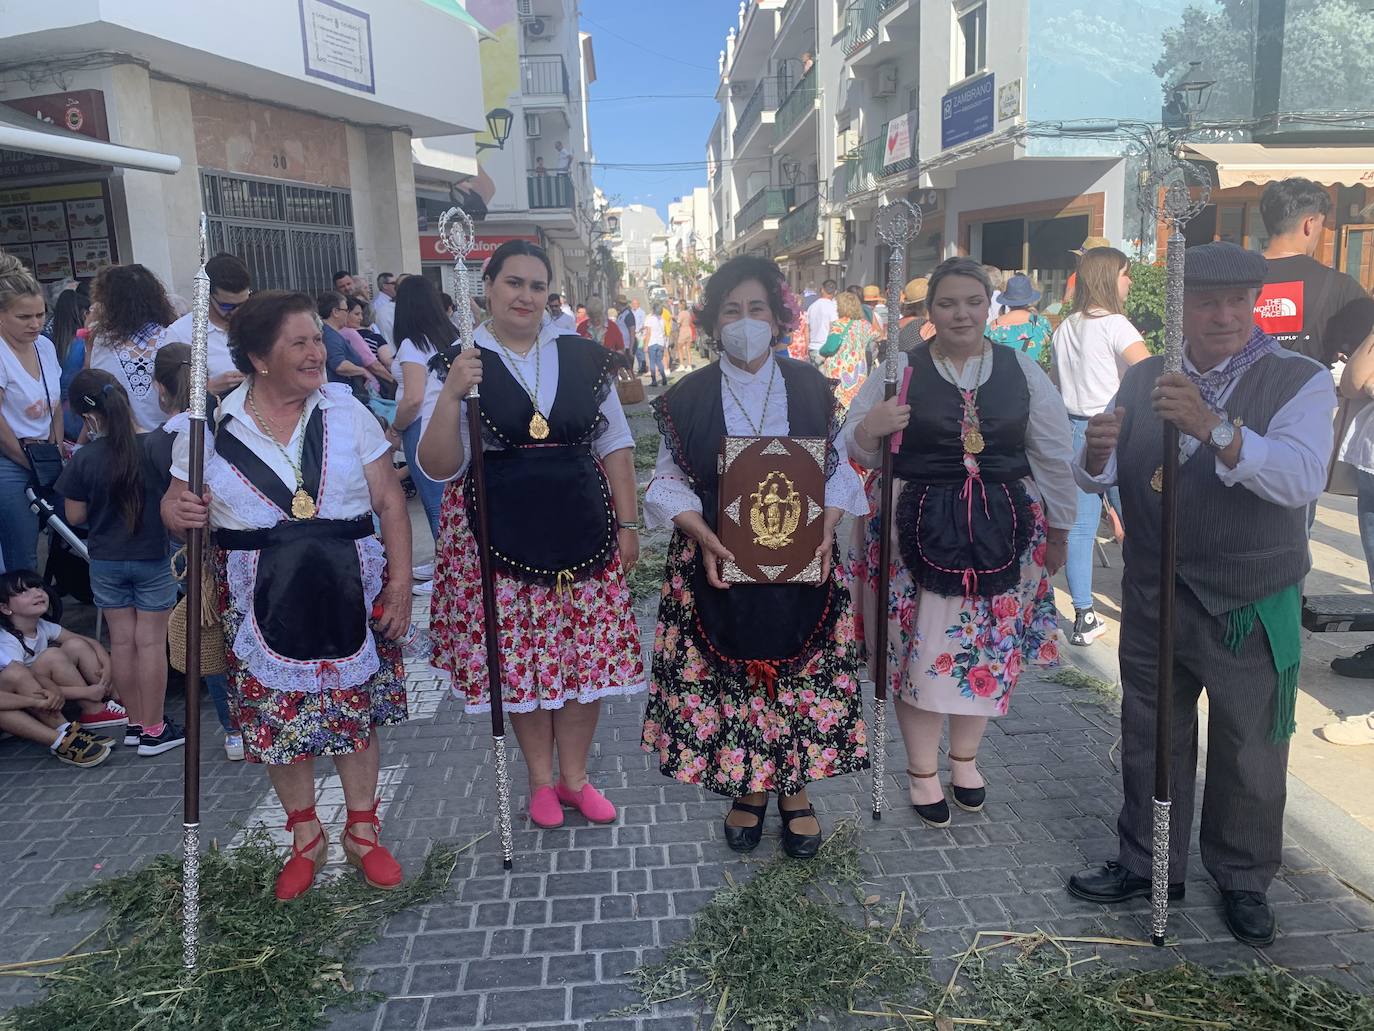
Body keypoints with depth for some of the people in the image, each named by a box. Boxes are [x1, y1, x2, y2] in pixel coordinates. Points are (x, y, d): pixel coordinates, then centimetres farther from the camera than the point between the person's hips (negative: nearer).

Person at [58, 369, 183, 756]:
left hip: (106, 561, 1)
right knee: (151, 642, 5)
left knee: (121, 641, 12)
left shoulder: (85, 459, -12)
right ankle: (154, 729, 11)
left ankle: (135, 722, 24)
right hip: (153, 559, -1)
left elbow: (75, 515, -4)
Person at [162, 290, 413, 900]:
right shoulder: (209, 426, -2)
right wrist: (178, 513, -18)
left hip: (349, 591, 0)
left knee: (357, 709, 10)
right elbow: (176, 504, 7)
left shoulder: (345, 411, -1)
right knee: (279, 717, 10)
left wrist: (400, 583, -6)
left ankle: (362, 831, 31)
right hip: (261, 601, 0)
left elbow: (390, 502, -1)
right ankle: (305, 838, 33)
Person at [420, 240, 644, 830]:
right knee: (518, 657, 6)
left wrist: (627, 524, 5)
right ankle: (541, 781, 29)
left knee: (588, 652, 7)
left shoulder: (584, 358, 5)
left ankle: (575, 777, 28)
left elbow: (614, 446, 10)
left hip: (581, 527, 2)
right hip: (500, 532, -2)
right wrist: (451, 396, -21)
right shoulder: (459, 364, -2)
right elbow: (439, 468, -7)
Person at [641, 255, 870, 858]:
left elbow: (837, 473, 6)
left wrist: (826, 531, -11)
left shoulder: (811, 388, 3)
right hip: (718, 564, 0)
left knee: (801, 669, 7)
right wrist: (704, 537, -16)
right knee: (729, 672, 6)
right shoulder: (687, 398, 0)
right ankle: (749, 787, 27)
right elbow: (671, 483, 0)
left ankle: (795, 790, 27)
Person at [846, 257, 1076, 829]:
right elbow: (855, 452, 1)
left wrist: (1057, 531, 15)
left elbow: (1054, 456, 12)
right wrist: (867, 431, -23)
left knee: (989, 647, 11)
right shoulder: (899, 370, -2)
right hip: (917, 529, -2)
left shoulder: (1023, 371, 4)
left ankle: (964, 757, 35)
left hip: (1001, 531, 3)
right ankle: (922, 770, 23)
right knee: (919, 648, 2)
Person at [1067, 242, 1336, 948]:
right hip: (1153, 600, 3)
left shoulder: (1300, 381, -8)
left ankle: (1243, 879, 35)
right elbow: (1096, 480, 2)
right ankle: (1149, 865, 34)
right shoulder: (1143, 380, 4)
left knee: (1250, 753, 12)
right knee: (1151, 742, 16)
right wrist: (1098, 450, -21)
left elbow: (1301, 477, -25)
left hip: (1252, 609, -3)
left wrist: (1214, 427, -40)